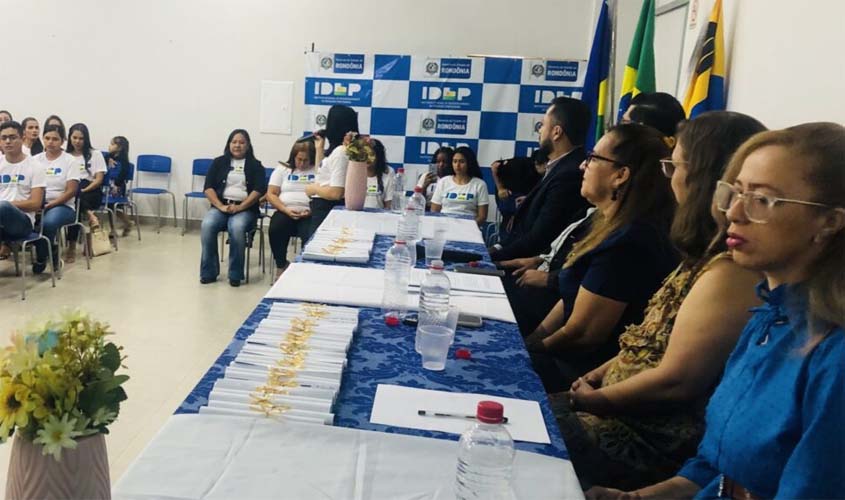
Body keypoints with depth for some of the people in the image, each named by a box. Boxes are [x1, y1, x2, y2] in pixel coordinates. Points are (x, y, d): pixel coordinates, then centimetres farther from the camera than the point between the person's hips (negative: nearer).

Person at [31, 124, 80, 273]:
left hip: (62, 205, -3)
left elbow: (71, 191, -7)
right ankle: (51, 251, -8)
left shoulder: (70, 161, 1)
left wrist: (50, 204, -17)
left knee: (48, 222, -36)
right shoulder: (35, 160, 11)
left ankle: (41, 257, -8)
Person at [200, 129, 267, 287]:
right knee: (207, 225, -30)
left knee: (237, 227, -35)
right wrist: (220, 206, -13)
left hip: (245, 208, -2)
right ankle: (209, 273, -19)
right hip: (220, 206, 2)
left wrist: (239, 207, -16)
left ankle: (235, 274, -24)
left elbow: (259, 190, -4)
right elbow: (208, 187, 4)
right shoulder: (219, 162, 13)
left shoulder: (255, 165, 9)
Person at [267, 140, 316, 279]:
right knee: (275, 230, -30)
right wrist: (286, 210, -8)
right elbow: (271, 194, 6)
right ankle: (281, 265, -6)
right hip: (285, 212, 2)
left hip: (309, 214, -2)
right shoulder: (282, 169, 15)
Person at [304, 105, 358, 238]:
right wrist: (319, 148, 23)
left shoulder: (340, 152, -18)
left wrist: (313, 189, -9)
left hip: (327, 211, -10)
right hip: (324, 210, 10)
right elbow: (323, 174, 27)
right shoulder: (339, 151, 12)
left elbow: (335, 193, -25)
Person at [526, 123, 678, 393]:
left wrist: (536, 348, -3)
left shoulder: (626, 244, -26)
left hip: (587, 373, -8)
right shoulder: (615, 227, 6)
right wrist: (529, 341, 5)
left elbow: (580, 334, -20)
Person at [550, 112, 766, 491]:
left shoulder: (730, 272, -25)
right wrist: (600, 374, 5)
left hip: (650, 443, -9)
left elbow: (675, 382, -26)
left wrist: (593, 398, -12)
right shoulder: (712, 256, 8)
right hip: (625, 412, 9)